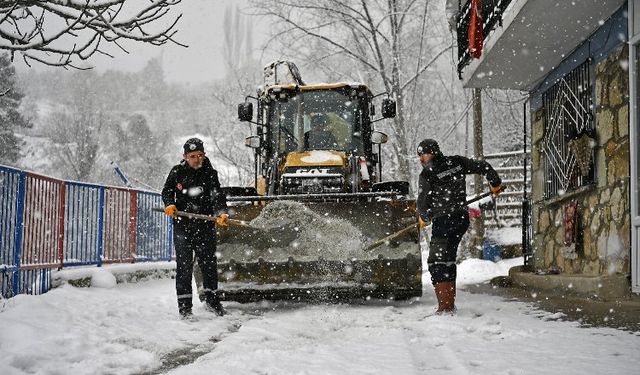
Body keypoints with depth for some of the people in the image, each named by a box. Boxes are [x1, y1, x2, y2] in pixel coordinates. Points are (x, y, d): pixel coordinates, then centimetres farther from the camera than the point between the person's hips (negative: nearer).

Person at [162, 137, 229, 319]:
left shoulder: (210, 173, -1)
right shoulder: (177, 172, 3)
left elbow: (217, 195, -12)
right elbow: (167, 191, 15)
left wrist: (221, 213, -29)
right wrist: (169, 204, -5)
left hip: (205, 224, 0)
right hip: (182, 224, 0)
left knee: (209, 261, 7)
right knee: (184, 264, -1)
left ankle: (211, 297, 25)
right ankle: (184, 304, 5)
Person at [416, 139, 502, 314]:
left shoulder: (427, 174, -9)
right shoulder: (456, 162, 8)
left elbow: (423, 201, -6)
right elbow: (483, 166, 13)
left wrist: (424, 217, 15)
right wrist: (495, 183, 30)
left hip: (443, 221, -7)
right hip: (462, 218, 7)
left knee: (437, 262, -5)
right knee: (448, 261, 16)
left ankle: (445, 306, -12)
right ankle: (450, 304, 19)